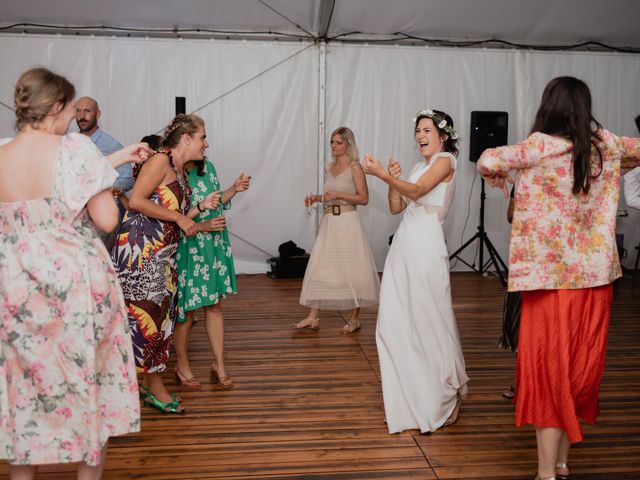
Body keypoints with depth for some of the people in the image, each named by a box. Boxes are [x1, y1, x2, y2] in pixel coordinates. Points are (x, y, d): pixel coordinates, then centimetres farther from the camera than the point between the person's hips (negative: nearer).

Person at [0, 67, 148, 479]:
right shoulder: (73, 147, -15)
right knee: (89, 383, 13)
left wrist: (116, 159, 20)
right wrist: (108, 182, 2)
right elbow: (107, 220, -17)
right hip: (76, 286, -4)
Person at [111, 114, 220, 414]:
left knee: (161, 317, 12)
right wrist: (178, 217, -15)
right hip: (141, 252, -10)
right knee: (146, 317, -4)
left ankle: (152, 384, 23)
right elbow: (136, 201, -19)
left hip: (162, 256, 10)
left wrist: (201, 207, 6)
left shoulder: (180, 172, 17)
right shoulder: (161, 160, -9)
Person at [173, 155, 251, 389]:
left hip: (213, 247, 6)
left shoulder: (207, 167, 5)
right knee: (186, 310, 7)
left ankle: (219, 365, 20)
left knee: (214, 306, 9)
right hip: (187, 250, -5)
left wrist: (234, 189, 3)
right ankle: (182, 365, 26)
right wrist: (202, 226, -21)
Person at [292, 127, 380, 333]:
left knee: (351, 269, 1)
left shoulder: (355, 167, -7)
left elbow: (363, 198, -10)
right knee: (319, 267, 4)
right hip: (329, 221, 7)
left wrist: (339, 194, -18)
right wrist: (316, 198, 3)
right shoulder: (330, 167, 12)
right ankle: (313, 317, 10)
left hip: (347, 222, -7)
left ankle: (355, 319, 13)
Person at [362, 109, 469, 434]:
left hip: (426, 246, -8)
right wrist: (392, 179, 3)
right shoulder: (420, 166, 22)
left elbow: (416, 191, -18)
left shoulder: (445, 161, -1)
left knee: (429, 321, -1)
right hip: (403, 246, 8)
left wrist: (382, 174, -26)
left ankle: (444, 399, 16)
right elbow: (396, 207, 17)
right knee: (397, 320, 5)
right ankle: (412, 398, 18)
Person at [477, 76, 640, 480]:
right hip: (595, 276, 5)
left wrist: (499, 177, 2)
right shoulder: (603, 145, 5)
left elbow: (488, 162, -18)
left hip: (552, 277, -5)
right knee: (578, 367, 14)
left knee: (550, 369, 3)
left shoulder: (541, 147, -10)